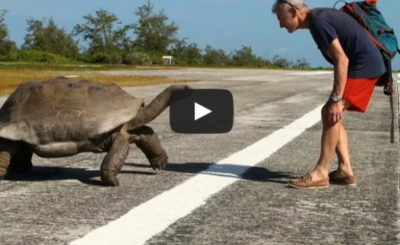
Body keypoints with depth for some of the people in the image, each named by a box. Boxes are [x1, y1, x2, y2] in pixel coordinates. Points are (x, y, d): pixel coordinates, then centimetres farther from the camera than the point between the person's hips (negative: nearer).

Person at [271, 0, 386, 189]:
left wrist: (336, 99, -25)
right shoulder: (320, 17, 13)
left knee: (330, 113, -15)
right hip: (365, 65, 10)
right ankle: (345, 170, 10)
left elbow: (342, 60, -24)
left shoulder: (318, 21, -18)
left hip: (364, 65, -10)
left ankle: (320, 173, -14)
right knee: (331, 115, 11)